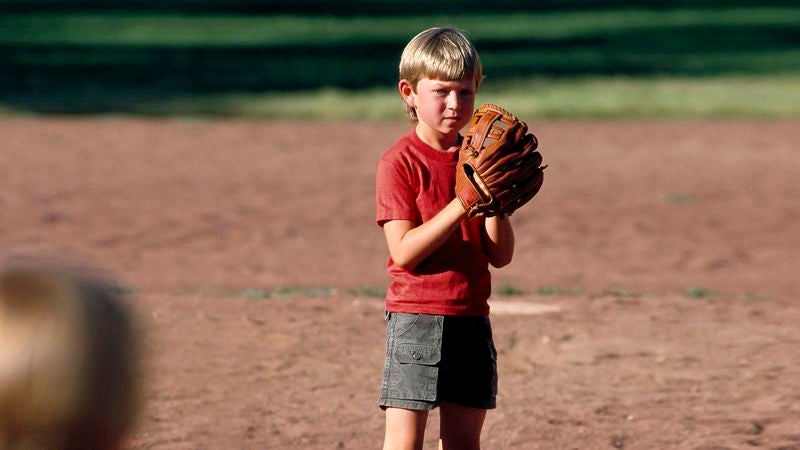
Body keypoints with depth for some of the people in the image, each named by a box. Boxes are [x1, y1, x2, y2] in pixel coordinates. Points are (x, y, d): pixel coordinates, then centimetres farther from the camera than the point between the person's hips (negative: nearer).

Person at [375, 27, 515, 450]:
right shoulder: (400, 161, -7)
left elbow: (500, 256, 5)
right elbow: (404, 251, -17)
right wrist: (462, 204, -23)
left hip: (471, 319, 5)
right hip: (415, 318, -5)